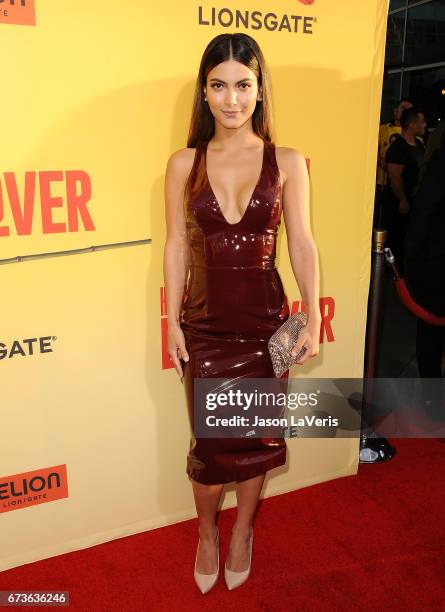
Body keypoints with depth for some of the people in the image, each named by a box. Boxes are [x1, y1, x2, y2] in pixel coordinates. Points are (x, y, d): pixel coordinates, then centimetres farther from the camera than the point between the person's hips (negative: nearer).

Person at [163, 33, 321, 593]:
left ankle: (242, 531, 39)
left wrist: (313, 318, -5)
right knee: (211, 439, 8)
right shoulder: (184, 164, -1)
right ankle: (207, 531, 37)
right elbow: (176, 245, 1)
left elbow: (301, 243, -1)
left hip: (266, 318, 0)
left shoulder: (287, 162, -2)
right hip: (205, 321, 0)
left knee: (257, 436, 12)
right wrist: (173, 321, -1)